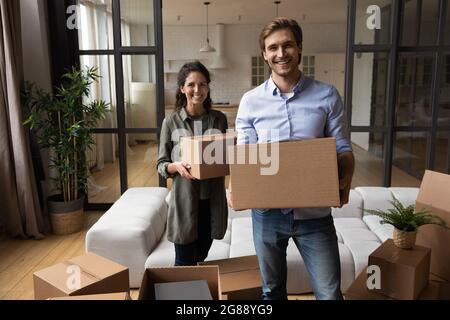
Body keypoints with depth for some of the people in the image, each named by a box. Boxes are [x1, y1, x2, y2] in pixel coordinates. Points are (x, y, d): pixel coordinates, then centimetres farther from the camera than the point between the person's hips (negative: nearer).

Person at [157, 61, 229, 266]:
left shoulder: (219, 119, 3)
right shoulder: (171, 122, -5)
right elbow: (161, 165, -2)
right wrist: (176, 166, -23)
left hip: (212, 199, 3)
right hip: (184, 200, -3)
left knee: (201, 260, 18)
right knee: (184, 264, 6)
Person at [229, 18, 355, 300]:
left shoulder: (327, 96, -1)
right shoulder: (250, 101, 0)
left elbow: (343, 148, 1)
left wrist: (345, 180, -19)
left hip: (314, 212, 0)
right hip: (267, 212, 1)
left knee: (330, 292, 7)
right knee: (272, 290, 19)